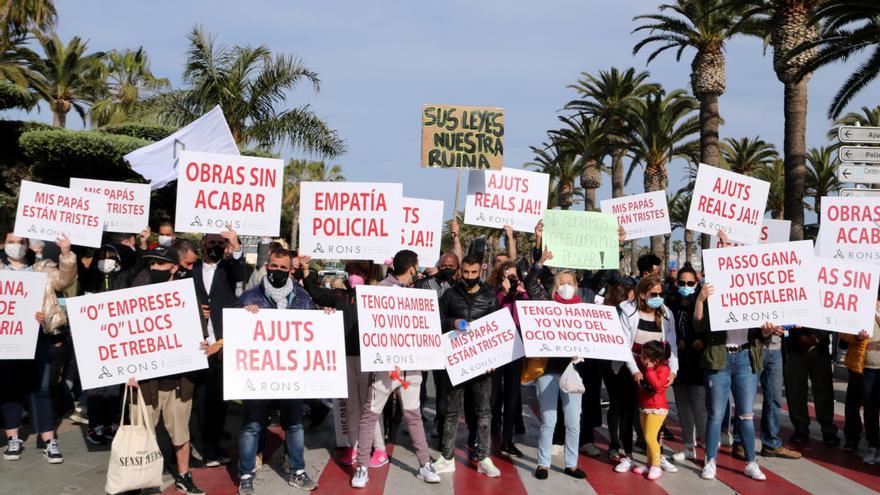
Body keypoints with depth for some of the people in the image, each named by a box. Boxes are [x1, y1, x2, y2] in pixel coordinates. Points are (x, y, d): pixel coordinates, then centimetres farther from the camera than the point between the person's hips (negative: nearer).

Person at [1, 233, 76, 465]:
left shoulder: (42, 268, 10)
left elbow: (65, 279, -5)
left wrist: (66, 254, -20)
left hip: (37, 336, -1)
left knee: (38, 388, 1)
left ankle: (49, 442, 2)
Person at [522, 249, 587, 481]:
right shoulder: (547, 304, 2)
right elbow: (530, 285, -9)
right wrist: (540, 262, -19)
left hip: (571, 368, 2)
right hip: (548, 368, -2)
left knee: (574, 422, 7)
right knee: (548, 420, 2)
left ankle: (571, 464, 21)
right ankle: (543, 464, 15)